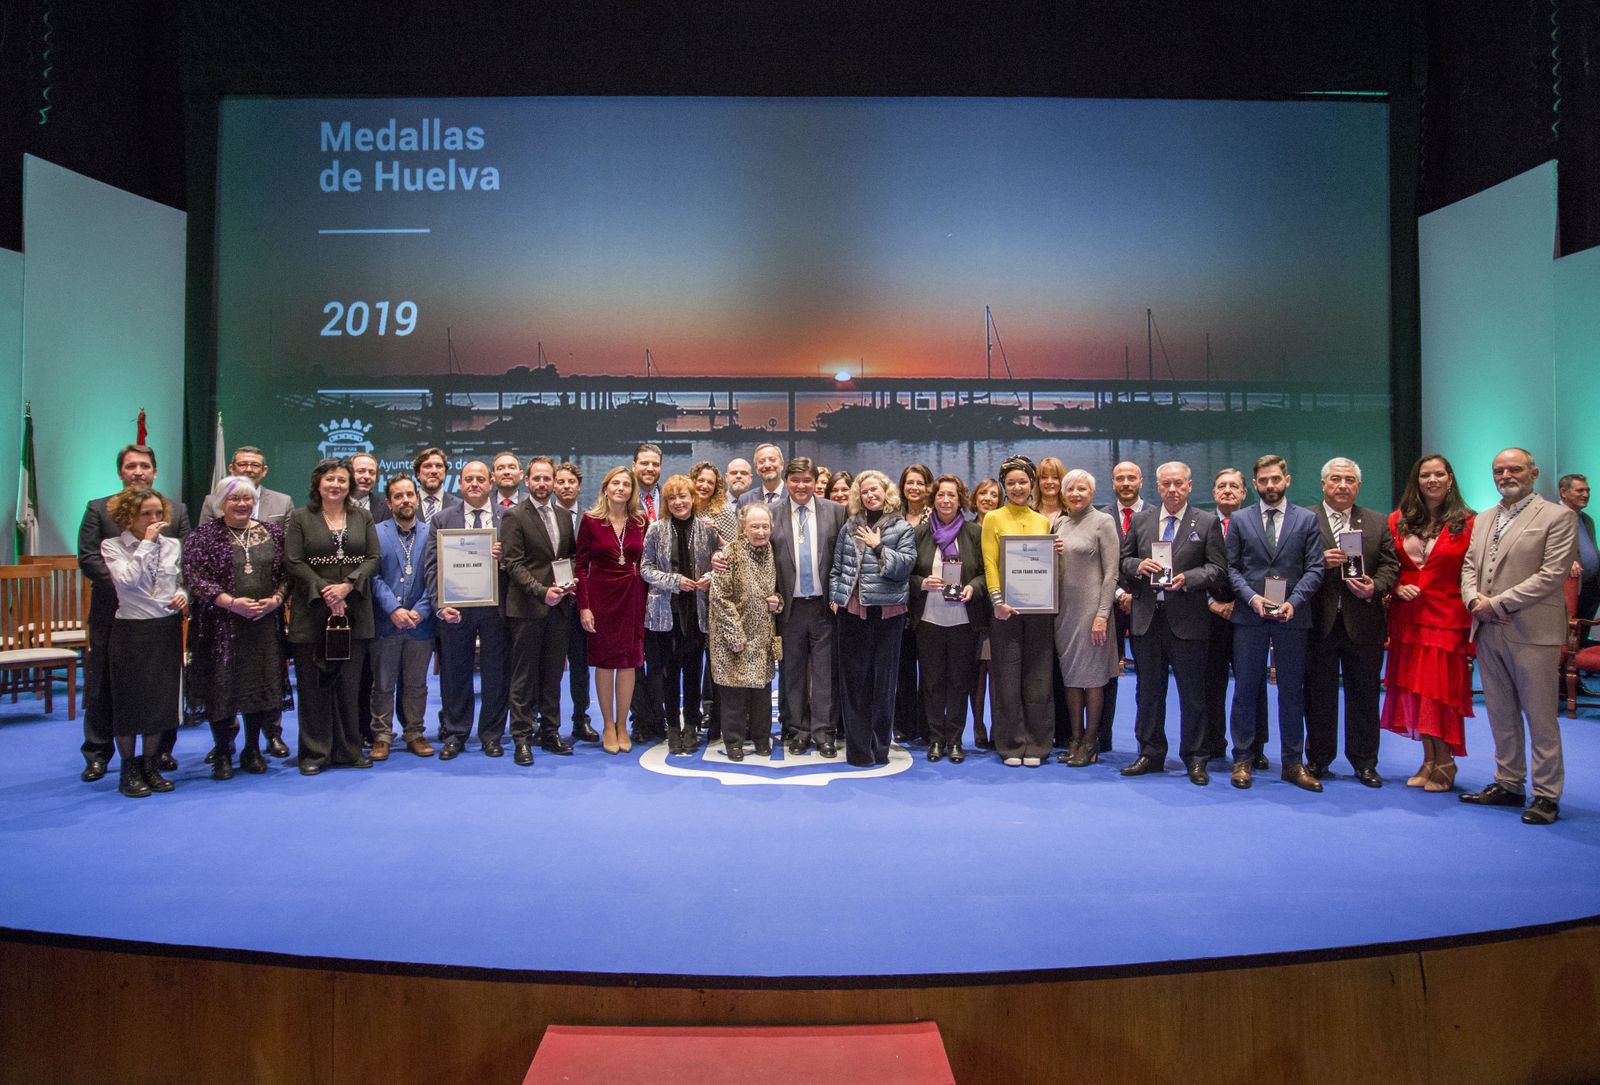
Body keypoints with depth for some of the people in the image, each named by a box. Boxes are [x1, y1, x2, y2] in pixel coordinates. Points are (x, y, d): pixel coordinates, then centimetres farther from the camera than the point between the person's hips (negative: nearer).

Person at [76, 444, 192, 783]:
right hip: (112, 612, -1)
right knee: (104, 688, 7)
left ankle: (162, 749, 20)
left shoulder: (176, 510, 9)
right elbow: (88, 558, -4)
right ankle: (97, 754, 18)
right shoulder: (98, 509, 4)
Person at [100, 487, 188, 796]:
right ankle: (129, 769, 16)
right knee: (129, 700, 4)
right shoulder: (112, 546, -4)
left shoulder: (173, 545, 6)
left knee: (162, 699, 8)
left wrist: (182, 596, -4)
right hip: (131, 631, -3)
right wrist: (146, 543, -16)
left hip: (167, 630, 3)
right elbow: (127, 579, -21)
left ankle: (151, 766, 21)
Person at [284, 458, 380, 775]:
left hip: (354, 613, 2)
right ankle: (314, 752, 11)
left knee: (349, 683, 5)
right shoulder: (300, 518, 4)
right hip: (312, 613, -2)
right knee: (313, 685, 2)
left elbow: (373, 558, 3)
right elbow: (293, 561, -4)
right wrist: (324, 591, -13)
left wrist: (347, 585, -12)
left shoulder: (363, 517, 10)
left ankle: (349, 749, 14)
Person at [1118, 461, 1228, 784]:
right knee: (1148, 691, 11)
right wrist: (1138, 566, -10)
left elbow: (1218, 569, -3)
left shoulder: (1207, 522, 1)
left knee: (1192, 694, 5)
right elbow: (1123, 560, 11)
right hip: (1146, 618, 3)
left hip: (1187, 620, -3)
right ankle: (1150, 754, 23)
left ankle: (1194, 758, 17)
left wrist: (1187, 579, -19)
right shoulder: (1140, 521, 9)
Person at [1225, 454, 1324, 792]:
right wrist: (1251, 597, -11)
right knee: (1245, 690, 4)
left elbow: (1314, 568, 1)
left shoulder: (1307, 519, 6)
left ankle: (1293, 763, 16)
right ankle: (1243, 759, 13)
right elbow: (1231, 567, 4)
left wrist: (1293, 602, -13)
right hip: (1249, 616, 0)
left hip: (1291, 616, 0)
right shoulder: (1240, 519, 7)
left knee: (1292, 691, 7)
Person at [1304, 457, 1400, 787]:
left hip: (1363, 621, 2)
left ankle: (1364, 762, 22)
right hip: (1319, 621, -2)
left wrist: (1375, 587, -12)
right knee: (1319, 694, 7)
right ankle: (1318, 759, 19)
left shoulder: (1377, 524, 10)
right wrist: (1320, 562, -20)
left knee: (1364, 694, 10)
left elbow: (1390, 565, 6)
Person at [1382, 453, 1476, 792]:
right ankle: (1429, 760, 20)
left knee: (1442, 692, -1)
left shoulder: (1467, 523, -3)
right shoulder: (1398, 521, 7)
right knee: (1413, 691, 7)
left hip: (1447, 620, -4)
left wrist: (1475, 625, -13)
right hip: (1407, 620, 4)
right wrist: (1396, 587, -6)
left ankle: (1444, 764, 15)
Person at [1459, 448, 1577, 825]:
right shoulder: (1484, 520, 17)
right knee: (1501, 715, 13)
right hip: (1488, 632, 6)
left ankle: (1546, 794, 10)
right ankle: (1509, 784, 23)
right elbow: (1469, 567, 15)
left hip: (1531, 632, -6)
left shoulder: (1558, 517, -4)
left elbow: (1552, 575, -13)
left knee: (1540, 717, 1)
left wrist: (1497, 604, -15)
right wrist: (1474, 599, -6)